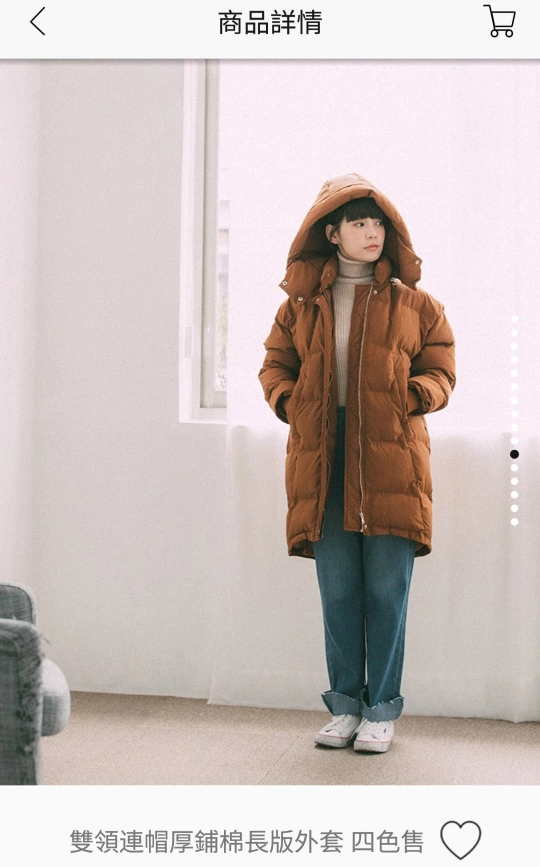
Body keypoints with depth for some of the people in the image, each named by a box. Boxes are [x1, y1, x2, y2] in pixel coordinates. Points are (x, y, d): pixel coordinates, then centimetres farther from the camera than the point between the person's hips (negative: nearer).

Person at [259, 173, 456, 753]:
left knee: (387, 590, -3)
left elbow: (440, 370, 11)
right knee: (337, 591, 4)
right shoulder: (301, 303, 14)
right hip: (321, 461, 1)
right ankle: (345, 705, 15)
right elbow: (275, 364, 19)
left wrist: (417, 394, -11)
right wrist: (286, 399, -2)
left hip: (392, 460, -1)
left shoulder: (415, 306, 11)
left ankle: (381, 710, 8)